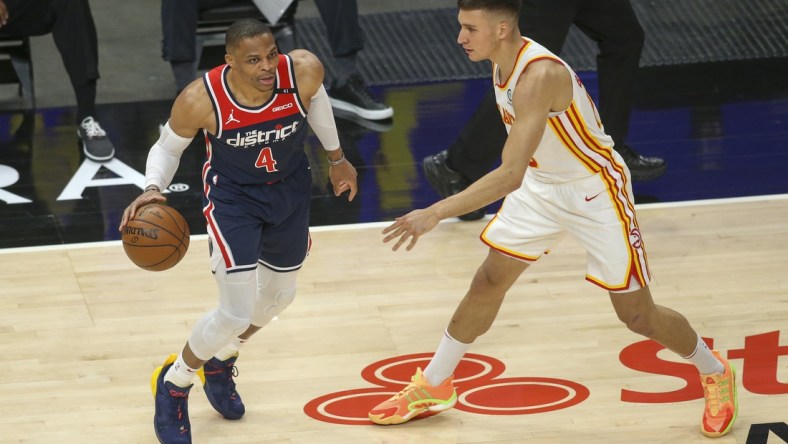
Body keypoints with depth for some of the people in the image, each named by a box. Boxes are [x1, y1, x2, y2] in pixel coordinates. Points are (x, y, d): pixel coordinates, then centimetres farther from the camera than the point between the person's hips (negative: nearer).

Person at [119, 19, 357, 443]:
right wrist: (152, 189, -31)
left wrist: (336, 157, 13)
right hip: (233, 197, -4)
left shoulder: (304, 72, -28)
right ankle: (173, 384, 19)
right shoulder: (200, 100, -32)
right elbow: (168, 148, -11)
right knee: (236, 314, -11)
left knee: (279, 296, 22)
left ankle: (220, 363, 52)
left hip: (290, 190, 4)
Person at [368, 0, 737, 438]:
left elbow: (510, 175, -42)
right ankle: (432, 386, 24)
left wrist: (435, 214, -44)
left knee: (637, 313, 2)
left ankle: (715, 373, 27)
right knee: (488, 284, 9)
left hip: (596, 190, -8)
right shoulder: (503, 62, -8)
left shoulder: (539, 76, -36)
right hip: (542, 185, 8)